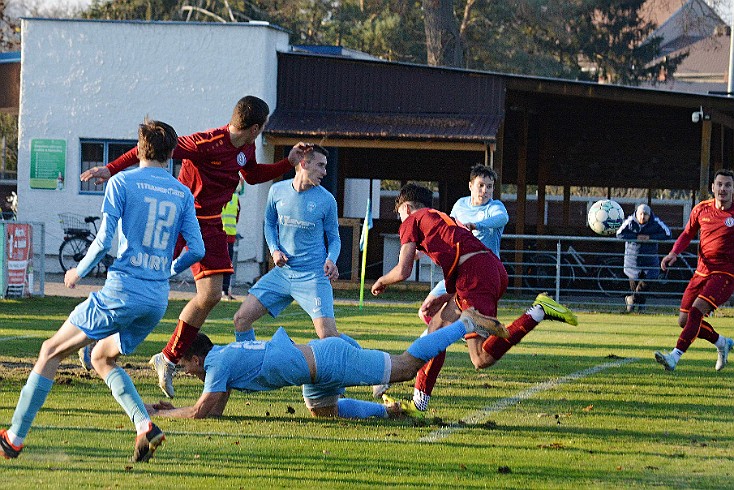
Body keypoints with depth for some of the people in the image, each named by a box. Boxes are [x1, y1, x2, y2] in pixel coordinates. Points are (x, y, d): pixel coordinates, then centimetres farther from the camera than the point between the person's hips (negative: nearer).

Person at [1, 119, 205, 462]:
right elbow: (197, 250, 6)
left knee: (51, 351, 7)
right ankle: (145, 426, 2)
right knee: (101, 358, 24)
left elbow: (104, 240, -10)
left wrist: (79, 271, 7)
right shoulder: (182, 194, 10)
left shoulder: (122, 183, -3)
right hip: (158, 300, 5)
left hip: (122, 290, -5)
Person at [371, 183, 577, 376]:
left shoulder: (412, 221, 13)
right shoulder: (441, 217, 36)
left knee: (482, 359, -17)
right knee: (436, 328, 21)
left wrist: (381, 282, 27)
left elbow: (403, 272, 6)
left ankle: (537, 312, -22)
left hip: (475, 273, -9)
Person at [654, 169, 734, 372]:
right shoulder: (701, 209, 5)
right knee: (684, 320, 5)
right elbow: (688, 234, 17)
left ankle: (675, 357, -30)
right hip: (702, 271, 6)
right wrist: (674, 253, 1)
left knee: (696, 310, -25)